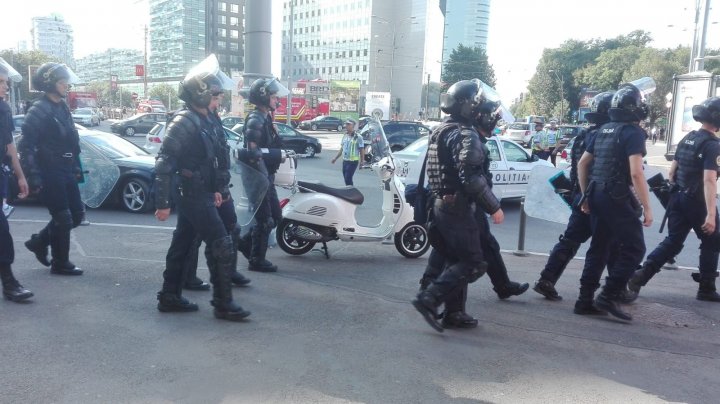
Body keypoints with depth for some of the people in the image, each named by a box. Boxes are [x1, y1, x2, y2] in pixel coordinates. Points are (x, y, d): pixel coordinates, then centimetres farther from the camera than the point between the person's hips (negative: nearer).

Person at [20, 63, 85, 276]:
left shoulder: (62, 107, 12)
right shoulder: (39, 110, -14)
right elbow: (26, 146, -18)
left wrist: (76, 167, 18)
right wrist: (33, 176, -22)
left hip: (66, 172, 8)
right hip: (50, 174, -8)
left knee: (77, 214, 12)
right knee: (63, 218, -2)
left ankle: (39, 242, 29)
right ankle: (60, 264, 13)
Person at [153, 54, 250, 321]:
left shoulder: (204, 119, 12)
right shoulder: (184, 121, -17)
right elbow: (164, 163, -21)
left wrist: (215, 188, 22)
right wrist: (162, 203, -21)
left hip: (199, 193, 10)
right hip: (193, 195, -10)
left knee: (182, 244, 15)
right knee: (221, 245, -8)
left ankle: (169, 297, 25)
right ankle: (223, 304, 1)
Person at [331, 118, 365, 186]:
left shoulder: (358, 137, -10)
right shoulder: (345, 136, 11)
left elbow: (362, 150, -9)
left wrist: (362, 162, -12)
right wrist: (335, 158, 15)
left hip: (353, 162, -7)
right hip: (345, 161, 7)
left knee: (348, 178, -12)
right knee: (346, 179, 11)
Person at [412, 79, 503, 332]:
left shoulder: (440, 132, 14)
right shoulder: (465, 135, -17)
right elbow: (472, 179, -25)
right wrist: (494, 207, -17)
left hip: (441, 204, 10)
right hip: (458, 208, -10)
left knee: (456, 260, 17)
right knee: (473, 264, -4)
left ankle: (454, 313, 21)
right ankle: (429, 300, -10)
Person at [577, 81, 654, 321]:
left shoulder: (603, 130, 14)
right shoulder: (633, 132, -11)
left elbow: (582, 163, 18)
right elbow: (636, 173, -20)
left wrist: (586, 195, 22)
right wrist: (647, 208, -16)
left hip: (597, 196, 8)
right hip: (617, 198, -8)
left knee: (599, 247, 14)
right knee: (634, 248, 0)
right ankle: (609, 297, -5)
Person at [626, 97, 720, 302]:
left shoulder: (687, 139, 9)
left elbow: (672, 172, 13)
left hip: (678, 198, 7)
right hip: (698, 201, -7)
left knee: (672, 242, 8)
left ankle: (640, 276, -6)